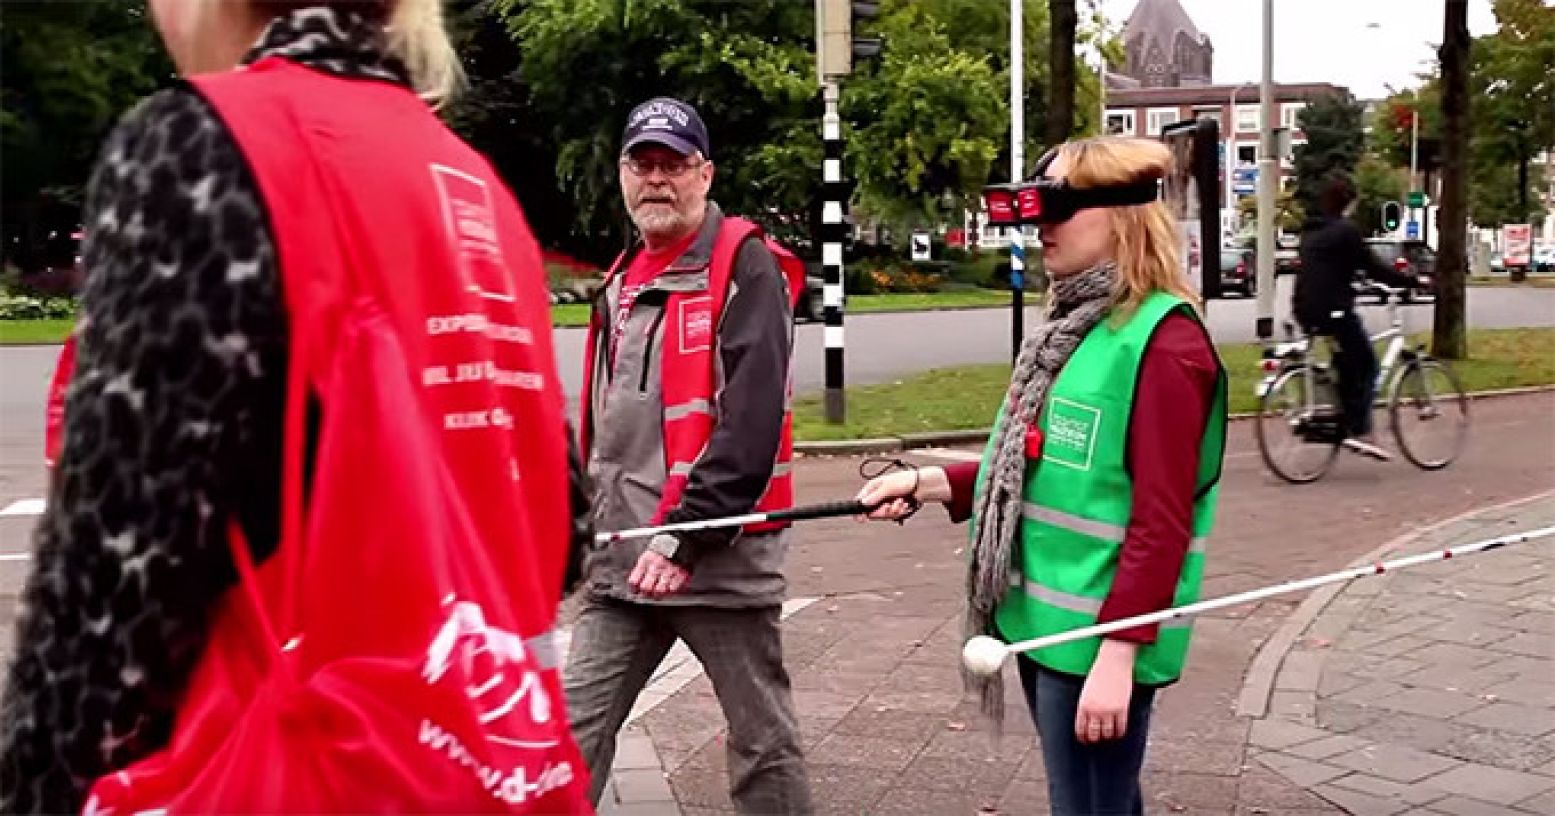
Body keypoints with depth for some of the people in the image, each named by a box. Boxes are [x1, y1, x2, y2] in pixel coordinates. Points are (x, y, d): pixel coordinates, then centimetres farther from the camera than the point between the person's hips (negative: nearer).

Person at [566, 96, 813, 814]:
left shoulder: (745, 269, -7)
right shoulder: (621, 282, 16)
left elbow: (751, 421, -18)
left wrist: (684, 537, -22)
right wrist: (593, 528, 16)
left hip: (721, 558, -6)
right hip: (623, 559, 7)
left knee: (762, 741, 7)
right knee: (572, 732, 7)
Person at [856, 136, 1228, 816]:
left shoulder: (1164, 340, -16)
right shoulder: (1073, 325, 11)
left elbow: (1161, 523, -20)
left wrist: (1118, 655, -22)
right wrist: (929, 483, 5)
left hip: (1097, 636, -8)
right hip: (1042, 618, 9)